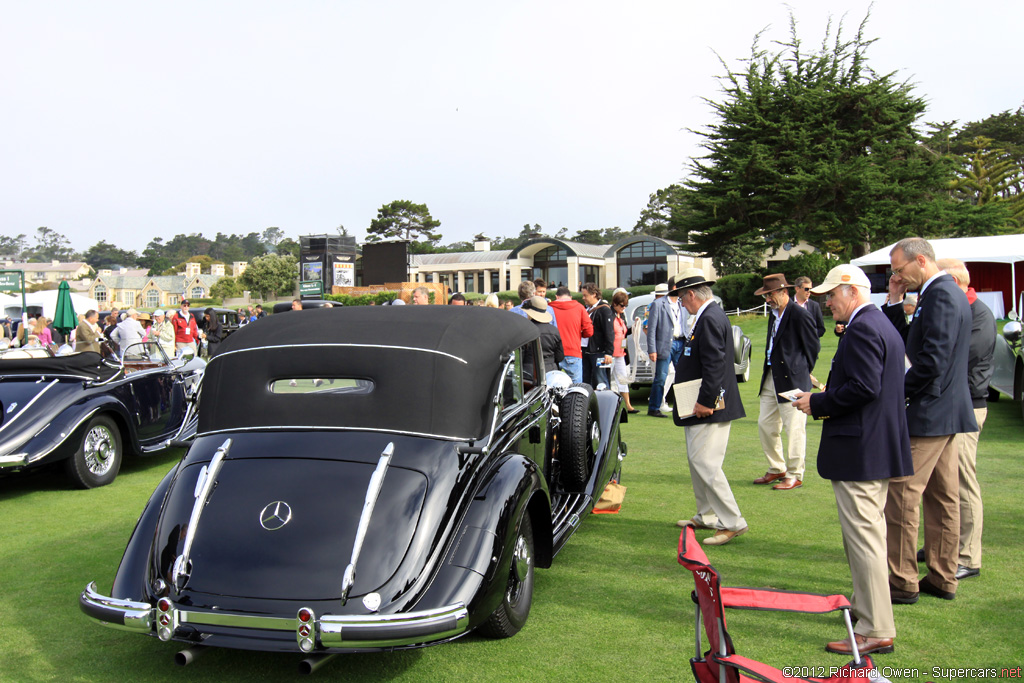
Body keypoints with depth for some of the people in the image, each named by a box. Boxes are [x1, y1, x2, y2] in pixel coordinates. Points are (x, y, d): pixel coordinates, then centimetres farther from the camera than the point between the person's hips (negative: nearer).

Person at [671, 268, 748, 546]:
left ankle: (732, 522, -1)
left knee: (706, 464, -9)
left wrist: (705, 401, -24)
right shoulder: (707, 315, 14)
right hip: (701, 406, 11)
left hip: (710, 408, -11)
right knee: (697, 462, 18)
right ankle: (706, 515, 29)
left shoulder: (711, 318, -19)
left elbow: (714, 364, -26)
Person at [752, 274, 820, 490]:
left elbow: (813, 346, -8)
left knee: (794, 429, -1)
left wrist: (801, 372, -1)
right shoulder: (774, 314, 13)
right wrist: (768, 367, 11)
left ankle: (794, 475, 10)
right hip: (771, 378, 9)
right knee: (765, 425, 12)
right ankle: (776, 469, 26)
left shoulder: (800, 315, -13)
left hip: (792, 380, -9)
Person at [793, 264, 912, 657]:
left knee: (862, 535, -6)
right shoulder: (882, 325, 16)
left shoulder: (862, 329, -17)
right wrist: (826, 396, 13)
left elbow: (864, 388, -25)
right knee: (868, 533, 21)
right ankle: (868, 606, 35)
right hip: (878, 446, 11)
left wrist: (818, 404, -14)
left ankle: (876, 630, 0)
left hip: (858, 449, -11)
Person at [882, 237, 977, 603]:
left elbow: (932, 360, -24)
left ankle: (901, 582, 3)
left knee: (901, 493, -5)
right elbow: (906, 342, 17)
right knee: (942, 497, 14)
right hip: (948, 411, 11)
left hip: (928, 414, -11)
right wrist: (895, 302, 6)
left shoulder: (940, 296, -17)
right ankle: (942, 579, 23)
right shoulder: (949, 293, 16)